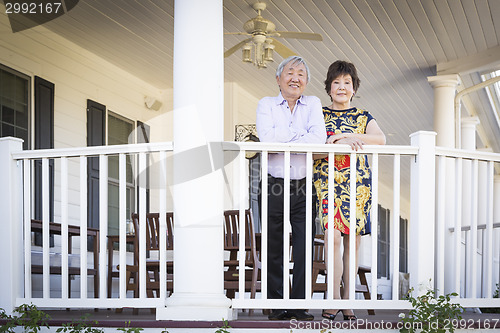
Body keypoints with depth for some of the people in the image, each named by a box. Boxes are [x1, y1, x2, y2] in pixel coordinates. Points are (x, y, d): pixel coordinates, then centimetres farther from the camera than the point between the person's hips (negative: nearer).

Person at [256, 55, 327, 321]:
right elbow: (266, 136, -13)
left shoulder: (313, 104, 10)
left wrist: (282, 141, -13)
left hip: (303, 187, 1)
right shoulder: (266, 104, 6)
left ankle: (300, 306, 7)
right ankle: (277, 306, 11)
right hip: (273, 186, -1)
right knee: (273, 251, 3)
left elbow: (319, 137, -8)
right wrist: (300, 133, -10)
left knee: (304, 249, -1)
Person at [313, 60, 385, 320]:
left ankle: (347, 298, 5)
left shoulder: (363, 116, 14)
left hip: (358, 183, 2)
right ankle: (334, 297, -12)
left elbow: (380, 139, -5)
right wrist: (339, 143, -18)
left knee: (353, 241, -1)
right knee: (333, 237, -15)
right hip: (327, 180, -2)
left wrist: (349, 136, -15)